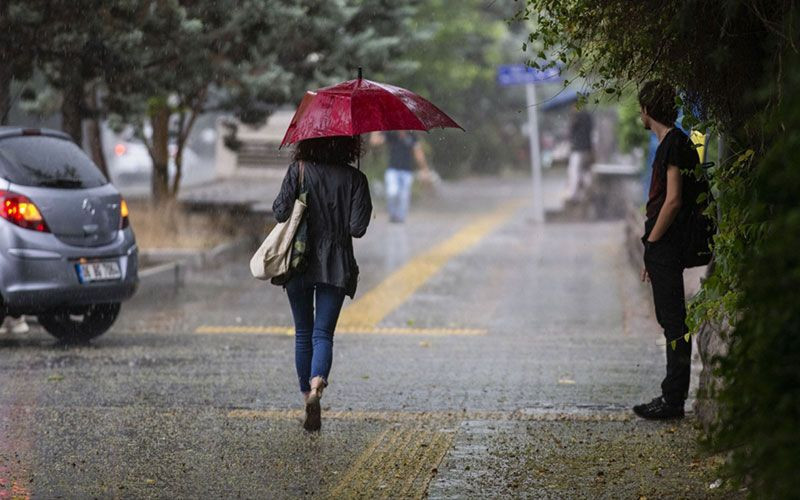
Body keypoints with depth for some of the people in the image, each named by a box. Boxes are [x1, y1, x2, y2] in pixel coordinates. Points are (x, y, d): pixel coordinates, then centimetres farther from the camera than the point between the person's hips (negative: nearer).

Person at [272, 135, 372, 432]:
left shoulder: (298, 171, -4)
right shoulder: (354, 179, -3)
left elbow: (281, 213, -10)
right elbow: (358, 228, -7)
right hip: (336, 266, 0)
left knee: (303, 333, 14)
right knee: (323, 332, 0)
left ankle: (308, 397, 14)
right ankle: (318, 382, -28)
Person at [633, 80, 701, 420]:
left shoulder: (674, 144, -15)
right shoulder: (671, 143, 17)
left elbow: (673, 200, -22)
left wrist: (652, 242, -14)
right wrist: (651, 253, 20)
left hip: (666, 248, -10)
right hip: (665, 248, 10)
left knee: (673, 322, -7)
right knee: (673, 322, 13)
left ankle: (672, 400, -5)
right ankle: (673, 397, 18)